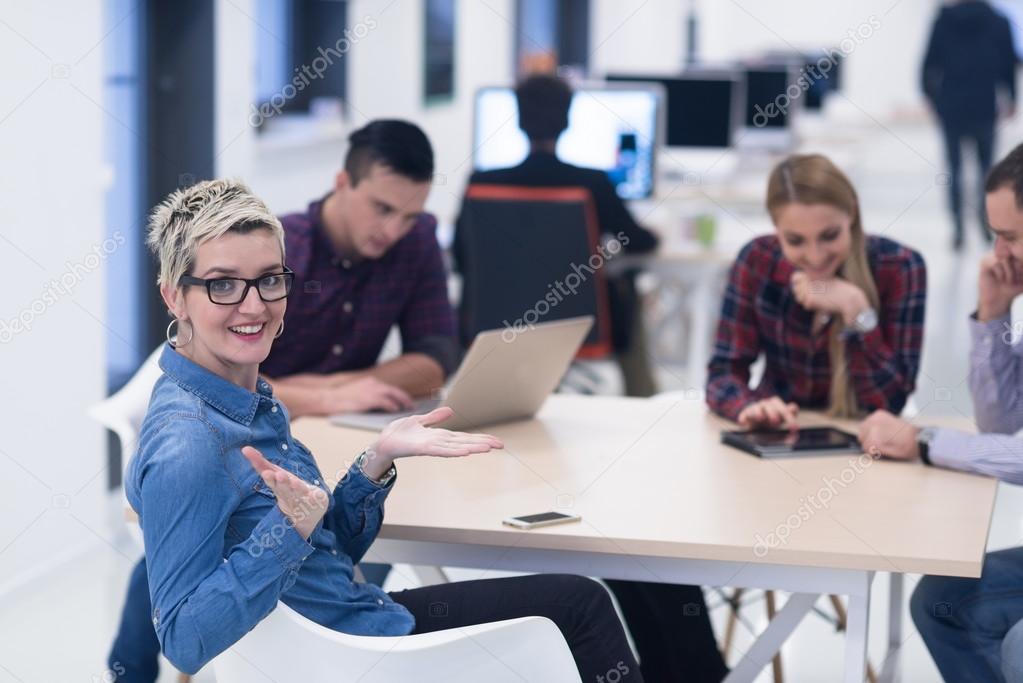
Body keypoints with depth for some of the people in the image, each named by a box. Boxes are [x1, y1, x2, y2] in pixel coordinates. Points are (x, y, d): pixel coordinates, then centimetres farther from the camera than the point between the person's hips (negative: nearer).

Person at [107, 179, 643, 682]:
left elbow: (327, 553, 9)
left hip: (359, 621, 8)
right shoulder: (186, 447, -26)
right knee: (580, 606, 8)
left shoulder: (254, 402, 2)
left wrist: (379, 460, -6)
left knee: (580, 602, 19)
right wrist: (287, 528, -36)